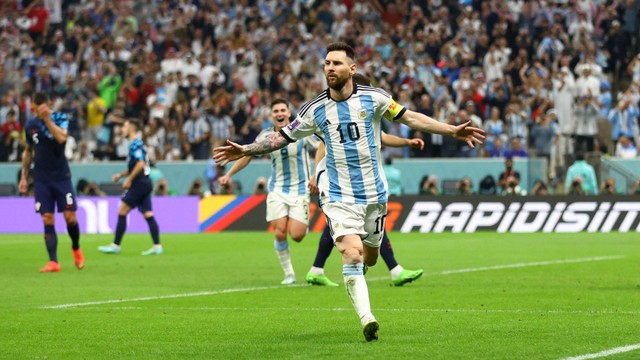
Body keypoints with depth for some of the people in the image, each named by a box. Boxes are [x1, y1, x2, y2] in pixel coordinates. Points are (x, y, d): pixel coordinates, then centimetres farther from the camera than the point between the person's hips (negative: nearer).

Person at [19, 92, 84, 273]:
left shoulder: (60, 118, -4)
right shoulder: (30, 125, 6)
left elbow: (61, 137, -24)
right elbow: (28, 151, 18)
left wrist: (47, 119, -23)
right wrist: (23, 177, 17)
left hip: (61, 176, -2)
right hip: (41, 179, 2)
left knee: (70, 217, -5)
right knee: (48, 220, -5)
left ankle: (76, 249, 23)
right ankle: (53, 262, -6)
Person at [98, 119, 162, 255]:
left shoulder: (135, 144, -11)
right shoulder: (136, 143, 19)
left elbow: (140, 164, -22)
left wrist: (129, 179, -18)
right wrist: (121, 174, 17)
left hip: (139, 183, -10)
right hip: (145, 183, 10)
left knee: (122, 212, -5)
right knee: (148, 215, 5)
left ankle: (115, 245, -3)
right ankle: (157, 246, -1)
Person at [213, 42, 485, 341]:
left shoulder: (372, 98, -5)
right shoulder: (315, 109, -3)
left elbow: (410, 118, -1)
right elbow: (283, 137, 6)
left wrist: (453, 131, -6)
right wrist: (246, 150, -2)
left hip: (373, 193, 1)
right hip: (339, 196, -1)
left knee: (369, 258, 12)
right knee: (352, 255, -20)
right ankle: (367, 320, -21)